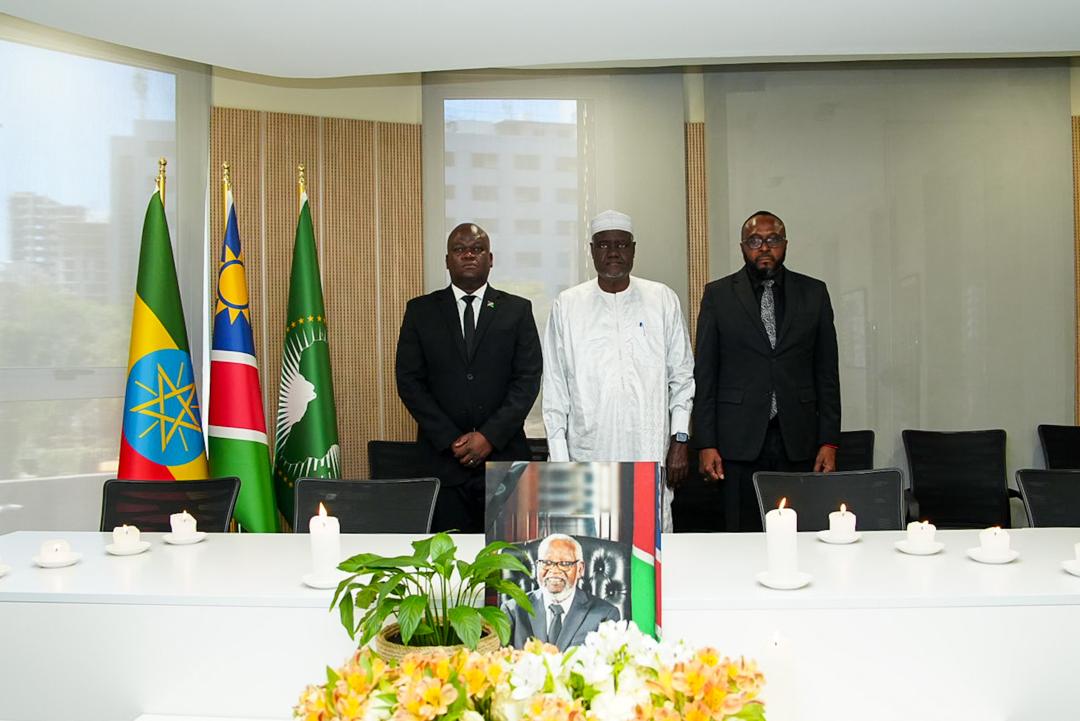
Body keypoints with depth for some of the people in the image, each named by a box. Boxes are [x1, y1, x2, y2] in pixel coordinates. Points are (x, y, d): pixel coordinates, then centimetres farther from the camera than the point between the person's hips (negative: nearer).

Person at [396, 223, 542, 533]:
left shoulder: (517, 310, 6)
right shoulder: (420, 310, 7)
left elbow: (528, 379, 0)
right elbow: (409, 380, 2)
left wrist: (490, 436, -10)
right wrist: (450, 440, -7)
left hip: (503, 455, 0)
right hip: (443, 457, 1)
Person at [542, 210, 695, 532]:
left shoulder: (663, 300, 6)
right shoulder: (567, 305, 4)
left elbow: (682, 376, 9)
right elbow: (555, 388, 5)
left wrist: (680, 439, 2)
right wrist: (558, 458, 2)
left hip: (650, 456, 0)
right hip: (587, 455, 0)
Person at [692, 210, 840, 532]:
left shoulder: (814, 293, 9)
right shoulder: (718, 295, 4)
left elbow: (827, 372, 8)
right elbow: (704, 373, 3)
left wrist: (829, 441, 2)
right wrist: (706, 444, -3)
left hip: (798, 441, 1)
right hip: (740, 441, -1)